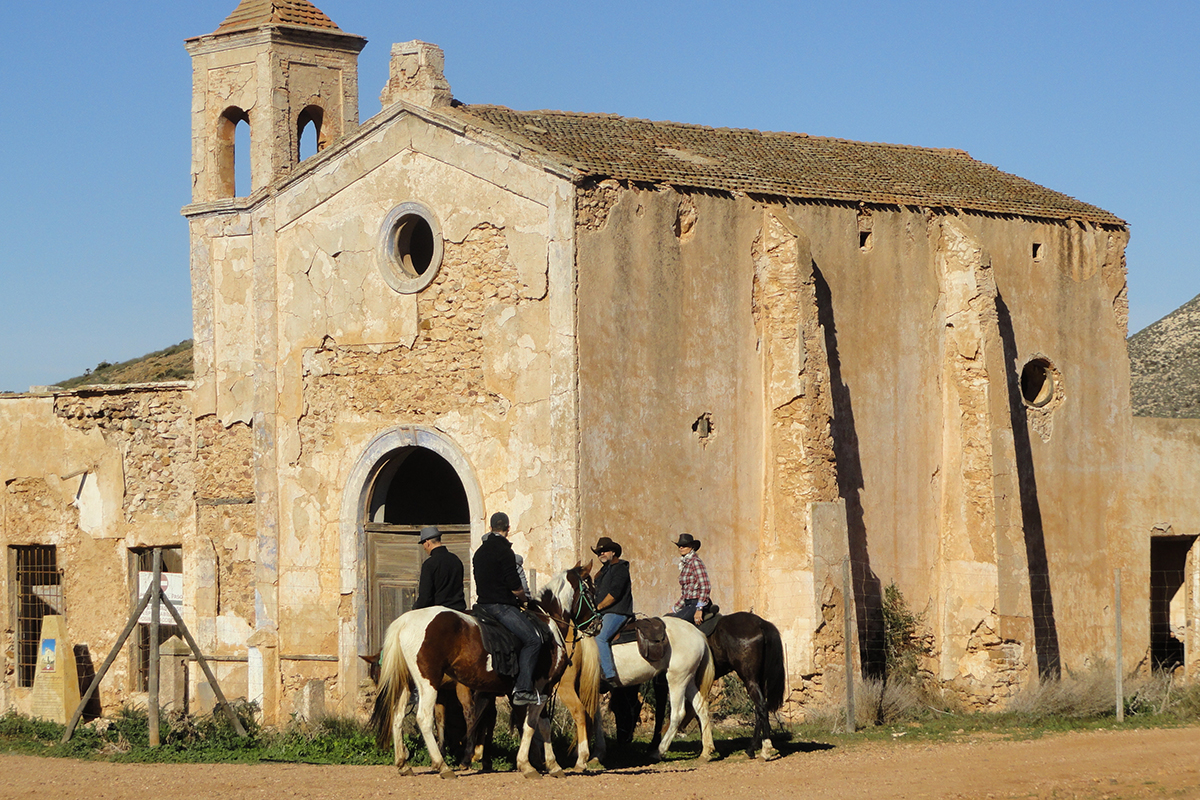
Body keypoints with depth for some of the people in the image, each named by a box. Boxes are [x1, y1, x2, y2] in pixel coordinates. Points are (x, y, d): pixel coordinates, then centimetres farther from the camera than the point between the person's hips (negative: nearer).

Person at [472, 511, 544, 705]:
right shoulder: (504, 551, -11)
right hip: (501, 606, -9)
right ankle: (523, 689, -19)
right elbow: (515, 587, -15)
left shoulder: (480, 551, 16)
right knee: (532, 639, -12)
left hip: (484, 602, 9)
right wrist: (523, 598, 8)